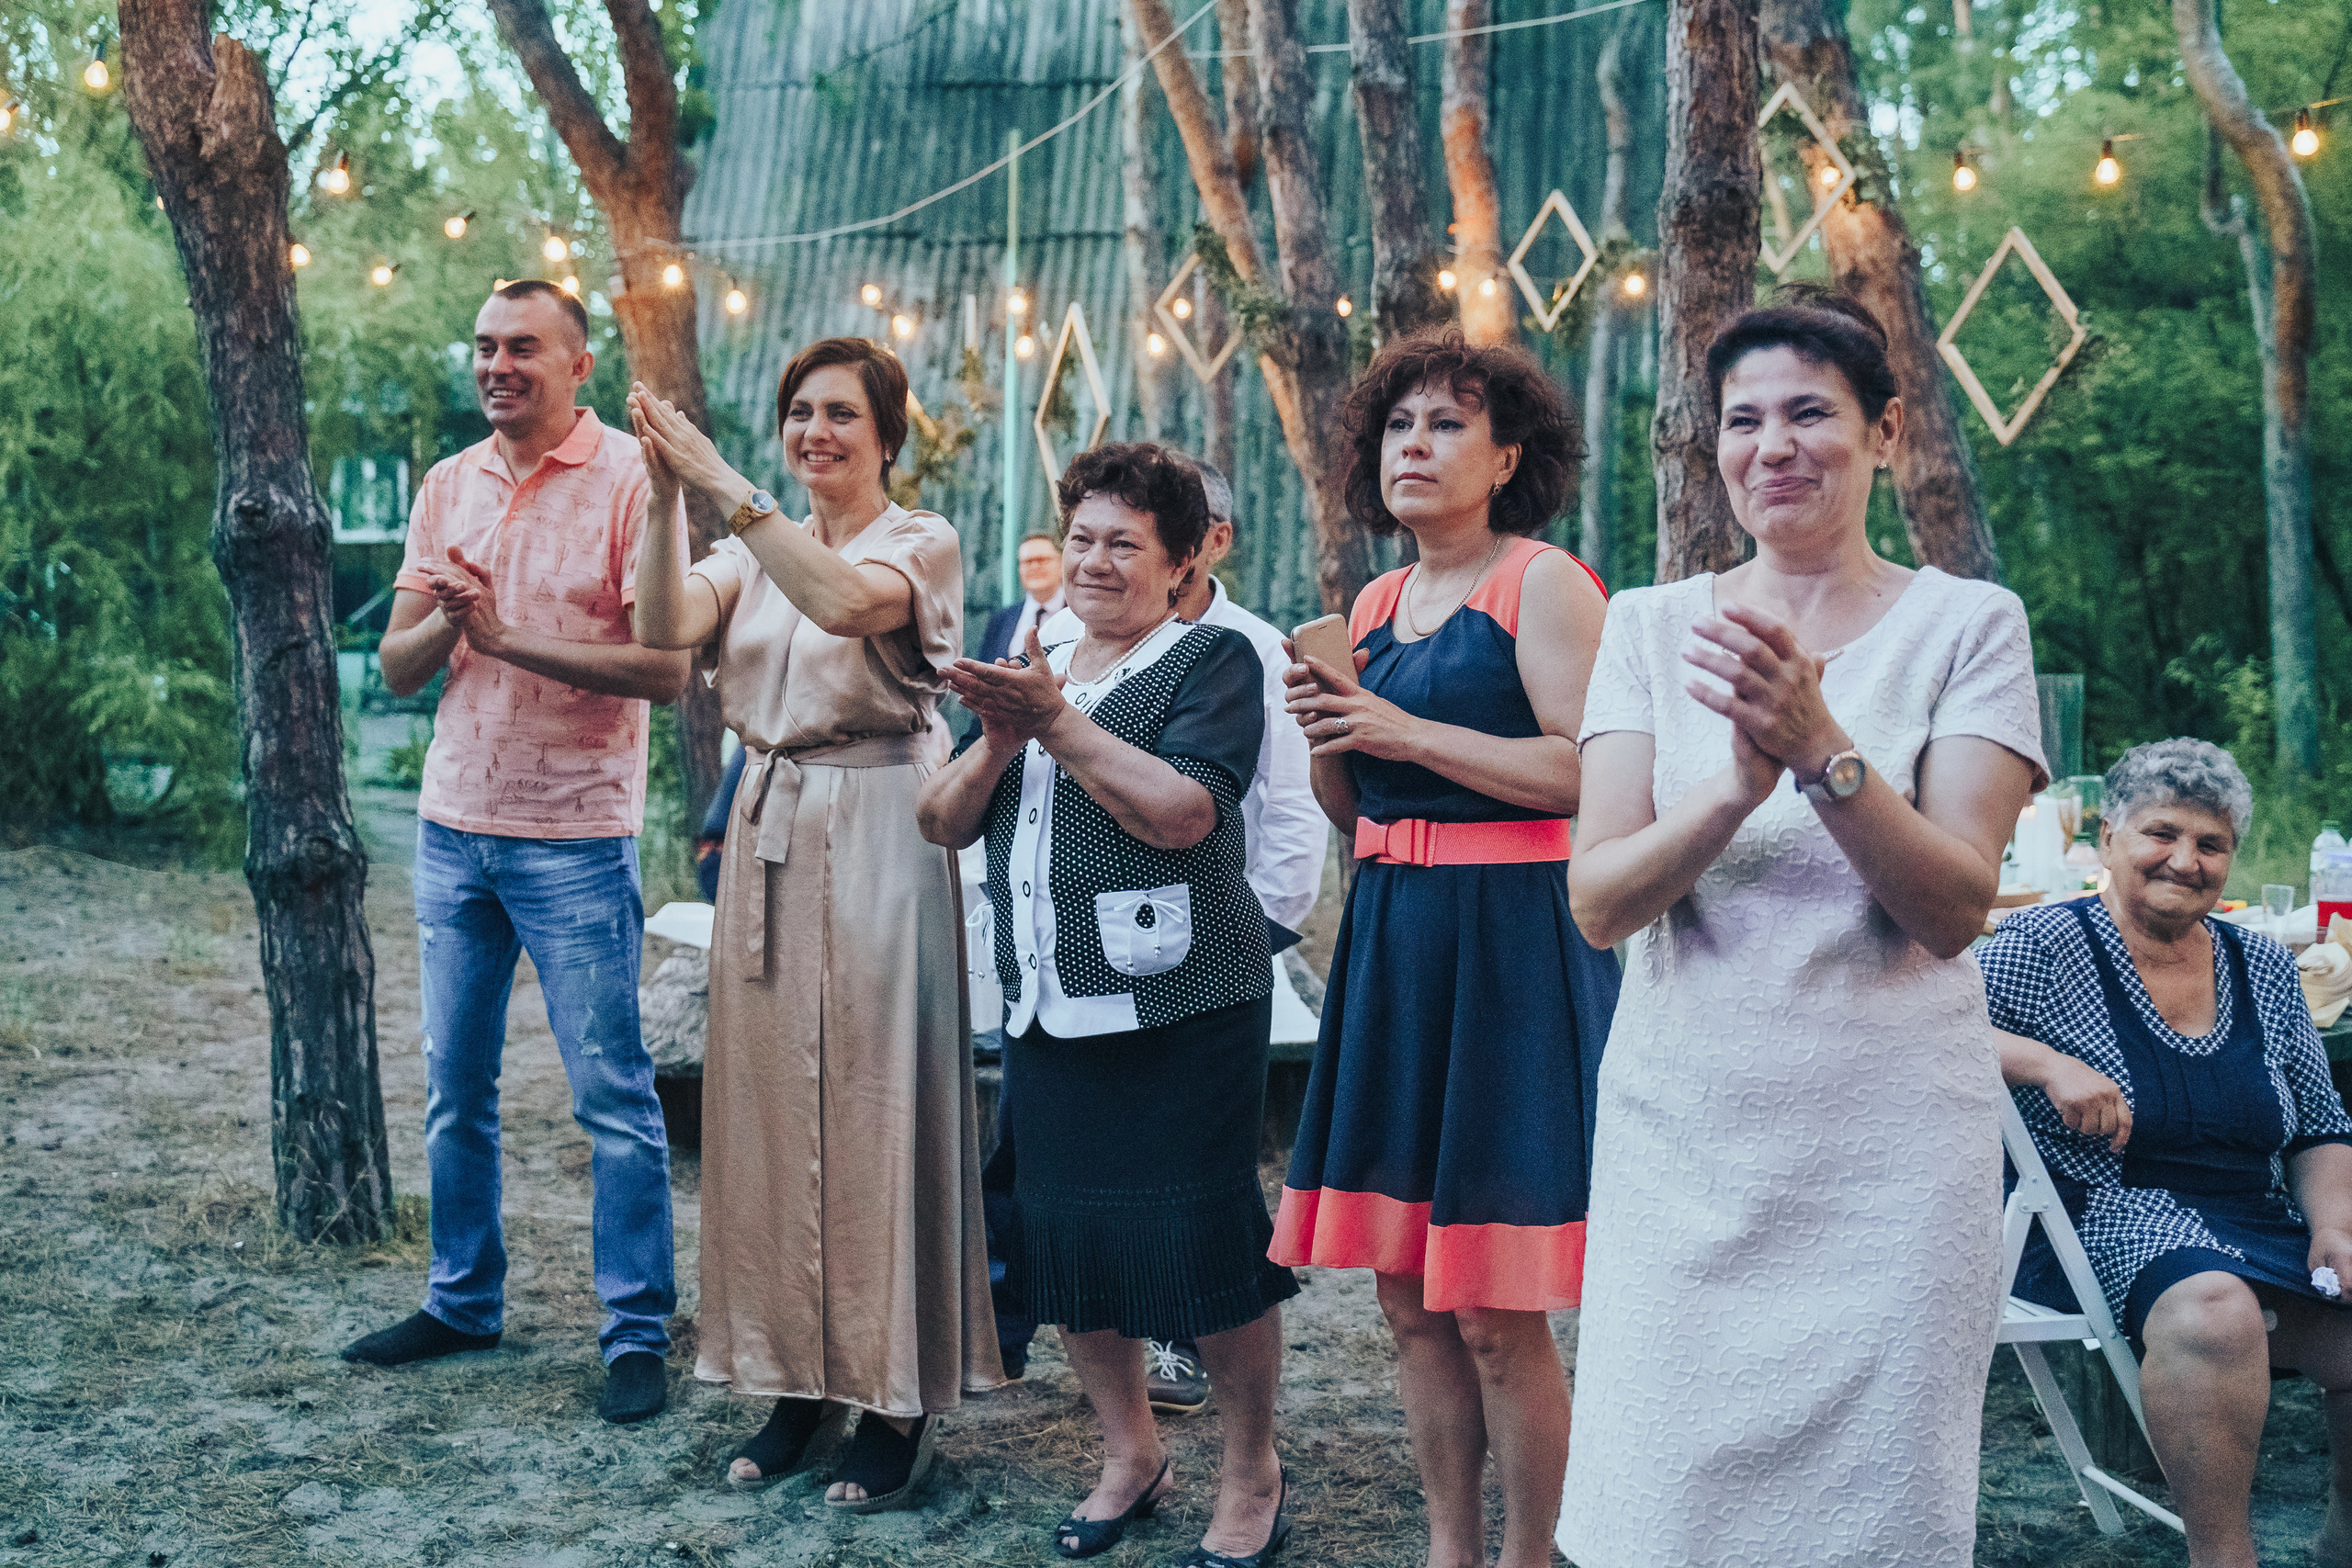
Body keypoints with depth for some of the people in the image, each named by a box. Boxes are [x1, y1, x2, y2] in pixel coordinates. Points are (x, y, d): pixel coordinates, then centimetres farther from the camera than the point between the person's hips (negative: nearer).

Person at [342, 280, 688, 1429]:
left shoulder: (630, 481, -9)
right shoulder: (447, 486, 10)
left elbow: (667, 668, -17)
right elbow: (396, 668, 9)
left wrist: (507, 636, -19)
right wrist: (444, 622, -12)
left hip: (575, 837, -6)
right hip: (454, 825, 6)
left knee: (612, 1096, -1)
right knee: (455, 1087, 14)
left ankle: (637, 1335, 7)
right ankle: (463, 1302, 28)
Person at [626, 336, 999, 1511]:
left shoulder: (922, 544, -1)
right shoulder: (757, 549, 14)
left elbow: (843, 600, -24)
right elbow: (664, 625, -5)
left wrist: (721, 484, -25)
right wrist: (664, 496, -17)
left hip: (877, 839, -5)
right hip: (770, 832, 6)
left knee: (876, 1103, -4)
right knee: (773, 1099, 7)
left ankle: (899, 1404, 7)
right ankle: (801, 1384, 19)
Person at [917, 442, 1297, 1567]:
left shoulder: (1211, 659, -3)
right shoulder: (1032, 660, 16)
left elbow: (1182, 811, -19)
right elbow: (942, 822, 10)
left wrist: (1059, 720, -21)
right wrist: (998, 740, -8)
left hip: (1179, 1007, -6)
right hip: (1048, 1005, 6)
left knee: (1203, 1235, -3)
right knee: (1064, 1237, 9)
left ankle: (1252, 1475, 16)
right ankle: (1131, 1453, 29)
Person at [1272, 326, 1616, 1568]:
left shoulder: (1544, 583, -6)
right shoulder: (1377, 605, 15)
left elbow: (1590, 773, -17)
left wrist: (1405, 731, -16)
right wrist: (1323, 732, -1)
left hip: (1511, 944, -7)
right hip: (1392, 943, 7)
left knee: (1495, 1313, -4)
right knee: (1405, 1293, 10)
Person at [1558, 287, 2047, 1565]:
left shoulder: (1968, 623, 0)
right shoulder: (1650, 624, 5)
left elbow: (1955, 908, -8)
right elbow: (1597, 903, -4)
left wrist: (1823, 747, -23)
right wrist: (1737, 786, -22)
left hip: (1892, 1140, -1)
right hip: (1682, 1134, 2)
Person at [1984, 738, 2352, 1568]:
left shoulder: (2264, 968, 13)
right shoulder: (2047, 945, -3)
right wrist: (2046, 1064, -23)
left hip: (2261, 1234, 6)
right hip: (2108, 1218, -6)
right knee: (2214, 1310, -36)